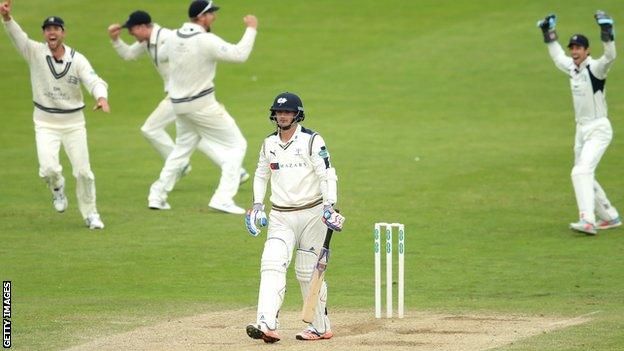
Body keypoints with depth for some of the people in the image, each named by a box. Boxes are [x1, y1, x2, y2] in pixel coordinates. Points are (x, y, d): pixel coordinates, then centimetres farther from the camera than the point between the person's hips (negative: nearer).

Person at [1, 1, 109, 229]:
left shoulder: (77, 60, -7)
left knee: (83, 172, 2)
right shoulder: (35, 52, -7)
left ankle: (90, 214, 22)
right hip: (45, 123, -1)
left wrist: (101, 97, -42)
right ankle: (57, 186, 19)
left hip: (74, 122, 1)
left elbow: (94, 81, -19)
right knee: (48, 169, -18)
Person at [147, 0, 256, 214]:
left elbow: (163, 56, 21)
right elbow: (239, 54, -23)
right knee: (236, 145, 3)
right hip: (202, 105, -7)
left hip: (179, 104, 7)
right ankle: (223, 198, -8)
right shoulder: (206, 41, -21)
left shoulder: (174, 37, 0)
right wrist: (251, 29, -12)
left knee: (183, 148, 25)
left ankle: (157, 196, 23)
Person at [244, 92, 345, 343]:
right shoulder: (269, 143, 9)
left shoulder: (312, 141, -7)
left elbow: (327, 174, -13)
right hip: (280, 217, 4)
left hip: (311, 214, -4)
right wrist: (257, 205, 10)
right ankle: (267, 325, -27)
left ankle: (321, 327, 16)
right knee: (272, 266, -15)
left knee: (308, 273, 1)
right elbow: (261, 175, 22)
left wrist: (329, 206, -25)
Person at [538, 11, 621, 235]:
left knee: (582, 172, -22)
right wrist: (549, 33, 30)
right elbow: (557, 56, 30)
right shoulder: (573, 68, 9)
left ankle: (587, 222, -30)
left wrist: (606, 31, -46)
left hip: (599, 130, -9)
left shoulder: (595, 68, -14)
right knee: (583, 176, 15)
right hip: (582, 130, 9)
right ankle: (610, 218, 26)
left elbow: (610, 56, -36)